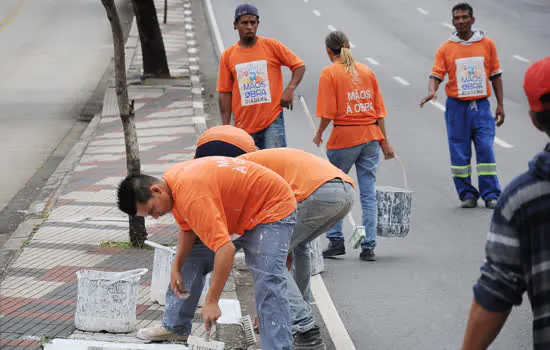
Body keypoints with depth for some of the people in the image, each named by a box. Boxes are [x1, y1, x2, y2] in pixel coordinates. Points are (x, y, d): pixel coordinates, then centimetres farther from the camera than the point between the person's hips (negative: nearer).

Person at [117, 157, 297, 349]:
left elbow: (226, 249, -41)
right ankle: (175, 326, 24)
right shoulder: (169, 180, -6)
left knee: (268, 283, -25)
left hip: (272, 210, -10)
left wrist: (211, 302, -37)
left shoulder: (193, 196, -37)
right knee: (192, 258, 13)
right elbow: (187, 228, 9)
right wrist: (176, 267, -4)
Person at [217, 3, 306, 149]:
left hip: (272, 121, -2)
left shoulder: (271, 46, 1)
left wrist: (290, 89, -11)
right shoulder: (228, 56, 6)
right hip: (243, 127, 2)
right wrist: (226, 128, 1)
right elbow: (225, 93, 6)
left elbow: (299, 66, 6)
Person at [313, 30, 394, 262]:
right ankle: (369, 247, 4)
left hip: (344, 137, -4)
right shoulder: (366, 71, 9)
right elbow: (379, 111, 9)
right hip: (370, 137, 4)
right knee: (368, 193, 5)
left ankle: (336, 241, 10)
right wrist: (384, 142, 13)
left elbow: (328, 113, -13)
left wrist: (319, 134, 4)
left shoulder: (329, 73, -6)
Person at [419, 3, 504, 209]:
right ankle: (467, 194, 9)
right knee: (459, 152, 0)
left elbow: (496, 75, 11)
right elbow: (436, 74, -3)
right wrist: (432, 91, -25)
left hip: (481, 106, 0)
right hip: (457, 107, 0)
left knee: (486, 149, -5)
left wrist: (500, 104, 8)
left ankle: (491, 195, 0)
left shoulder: (487, 44, 6)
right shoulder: (446, 48, 3)